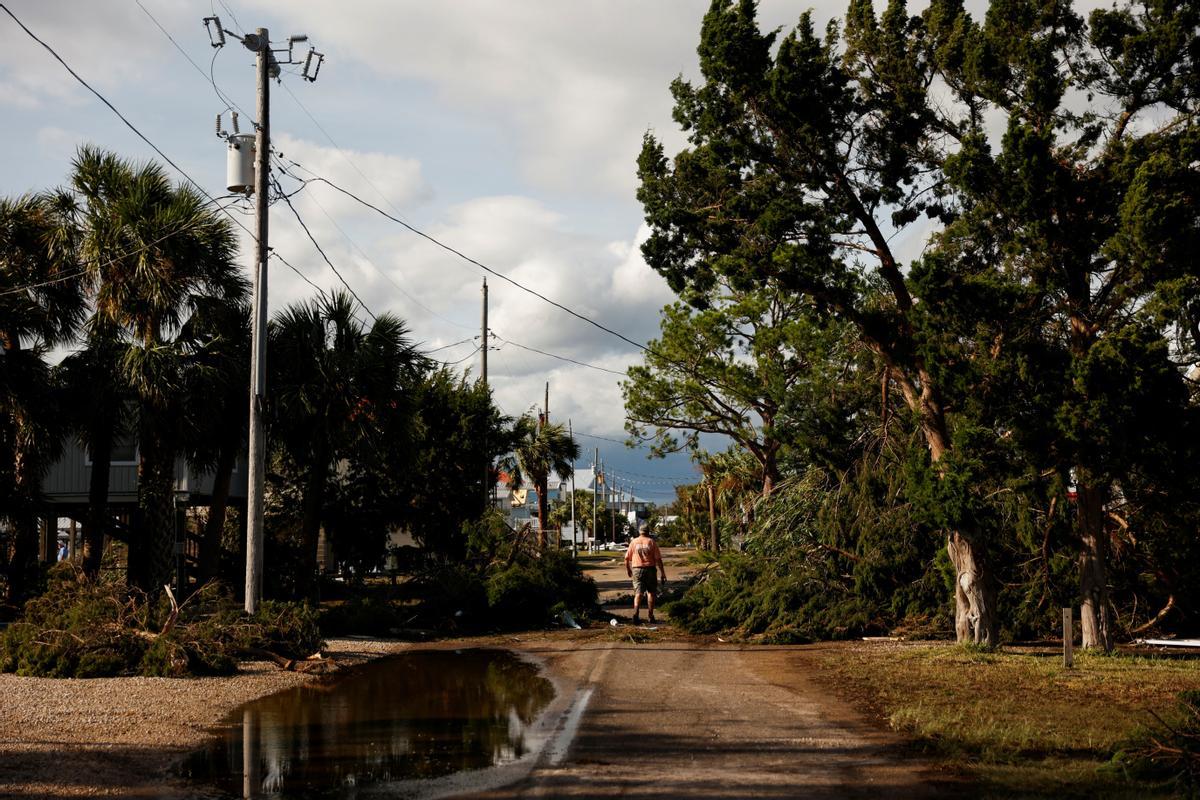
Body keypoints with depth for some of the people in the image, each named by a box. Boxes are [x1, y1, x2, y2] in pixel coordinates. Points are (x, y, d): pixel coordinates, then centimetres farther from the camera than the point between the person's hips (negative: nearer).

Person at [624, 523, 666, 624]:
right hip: (650, 569, -1)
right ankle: (651, 616, 11)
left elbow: (627, 558, 5)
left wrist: (628, 569, 22)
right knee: (651, 593, 12)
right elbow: (658, 559, -7)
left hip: (637, 570, 1)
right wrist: (663, 573, -3)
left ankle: (636, 614, -16)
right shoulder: (651, 542, -2)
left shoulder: (634, 542, 3)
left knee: (638, 593, 2)